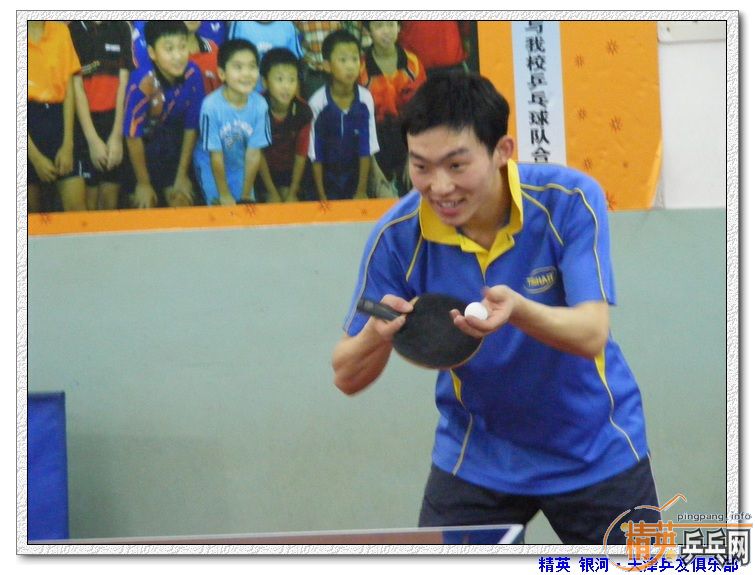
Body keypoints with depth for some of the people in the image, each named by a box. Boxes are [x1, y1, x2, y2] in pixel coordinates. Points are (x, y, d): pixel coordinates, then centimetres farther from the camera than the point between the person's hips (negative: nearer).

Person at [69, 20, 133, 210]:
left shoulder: (121, 28, 6)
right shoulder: (73, 31, -3)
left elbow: (123, 83, 4)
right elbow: (77, 87, -4)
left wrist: (117, 135, -3)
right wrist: (93, 140, -8)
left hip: (116, 118, 2)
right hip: (86, 121, -2)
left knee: (110, 202, 2)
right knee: (89, 202, -3)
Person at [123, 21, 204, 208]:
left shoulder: (192, 75, -19)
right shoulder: (142, 82, -31)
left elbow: (191, 127, -5)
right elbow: (133, 135, -21)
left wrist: (182, 175, 2)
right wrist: (143, 183, -13)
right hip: (143, 145, -3)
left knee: (182, 203, -1)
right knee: (146, 206, -2)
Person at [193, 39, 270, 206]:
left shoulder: (259, 105, -23)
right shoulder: (211, 106, -30)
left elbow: (253, 154, -13)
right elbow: (216, 156, -19)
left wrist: (246, 196, -6)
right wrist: (224, 195, -10)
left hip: (241, 166, 3)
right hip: (211, 166, -2)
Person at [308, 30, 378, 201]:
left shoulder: (365, 99, -13)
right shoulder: (317, 103, -18)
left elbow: (366, 149, -4)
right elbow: (316, 154, -9)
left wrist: (362, 190, -2)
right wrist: (322, 195, -5)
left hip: (355, 178, 2)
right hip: (327, 179, -1)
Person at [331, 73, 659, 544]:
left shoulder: (571, 201, -21)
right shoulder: (399, 237, -17)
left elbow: (592, 334, -28)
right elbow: (348, 378, -13)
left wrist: (518, 309, -48)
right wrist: (376, 335, -36)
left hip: (595, 450, -1)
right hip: (476, 458, 1)